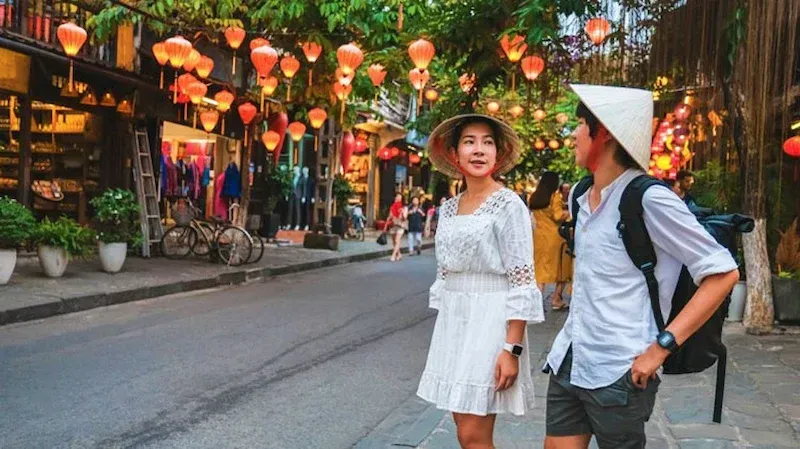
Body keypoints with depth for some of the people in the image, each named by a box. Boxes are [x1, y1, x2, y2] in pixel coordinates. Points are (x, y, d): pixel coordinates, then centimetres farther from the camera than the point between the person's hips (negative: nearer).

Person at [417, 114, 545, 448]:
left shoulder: (509, 205, -10)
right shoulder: (448, 208, 9)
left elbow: (522, 283, -14)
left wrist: (512, 349, -19)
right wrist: (442, 329, 15)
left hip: (489, 322, -7)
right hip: (453, 322, 7)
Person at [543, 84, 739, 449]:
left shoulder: (649, 200, -14)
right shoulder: (581, 198, 10)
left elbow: (723, 273, -16)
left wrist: (662, 346, -19)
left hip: (619, 373, -7)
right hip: (567, 362, 7)